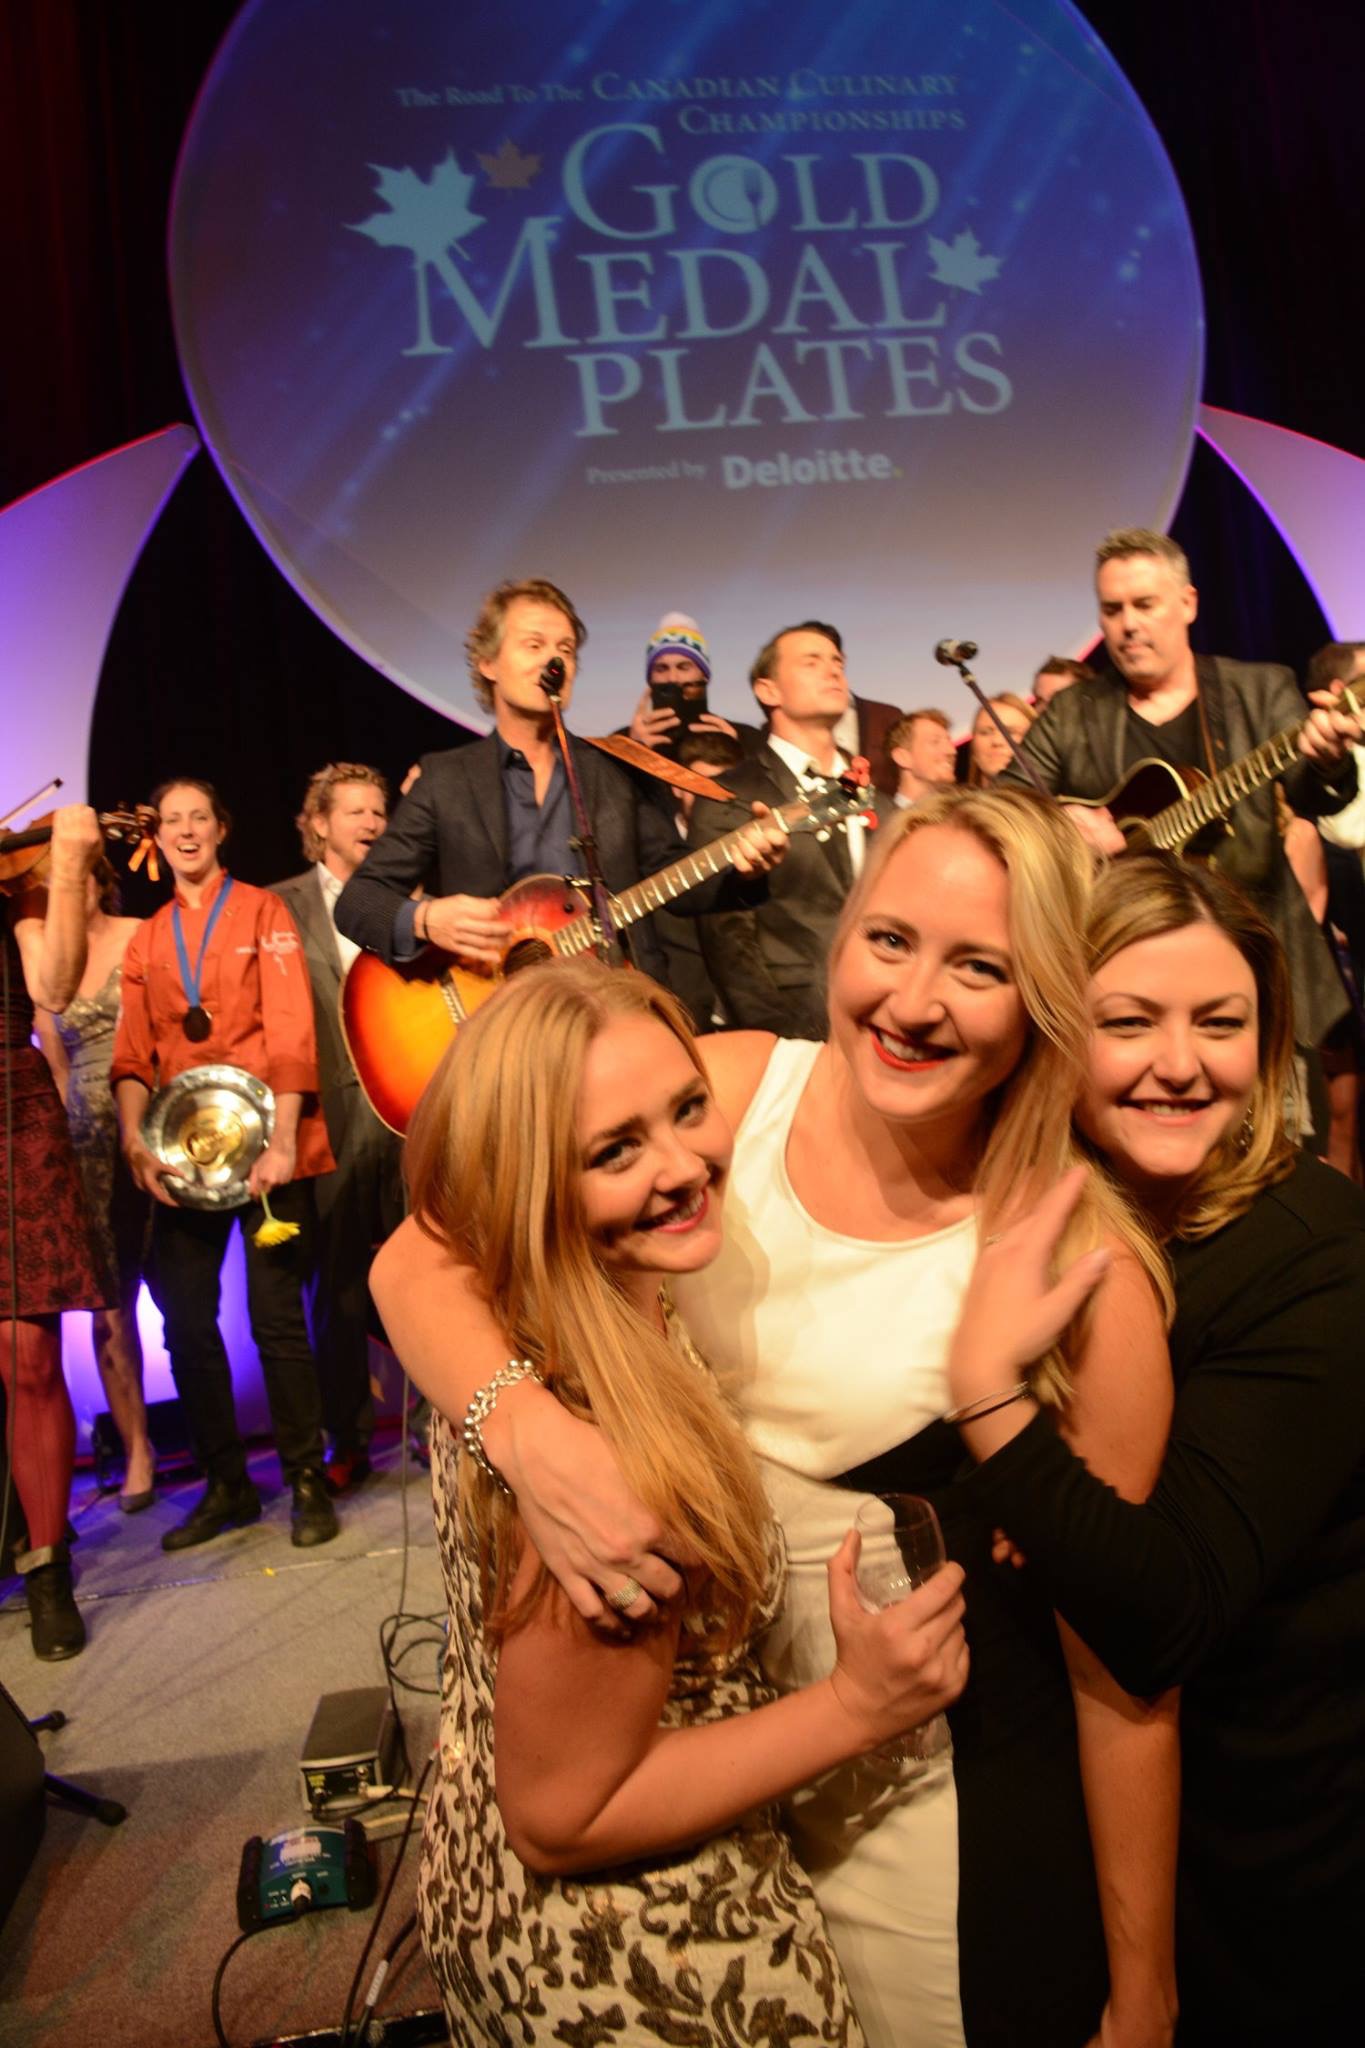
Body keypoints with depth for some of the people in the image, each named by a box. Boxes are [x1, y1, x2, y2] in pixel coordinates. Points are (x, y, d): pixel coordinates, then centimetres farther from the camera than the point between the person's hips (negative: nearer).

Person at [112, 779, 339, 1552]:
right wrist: (136, 1140, -10)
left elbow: (292, 1032, -7)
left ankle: (307, 1480, 11)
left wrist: (282, 1139, -17)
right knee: (186, 1321, 5)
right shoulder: (147, 940, 14)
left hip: (264, 1145, -4)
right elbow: (133, 1053, 7)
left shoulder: (263, 911, 2)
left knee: (277, 1318, -3)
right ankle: (227, 1482, 20)